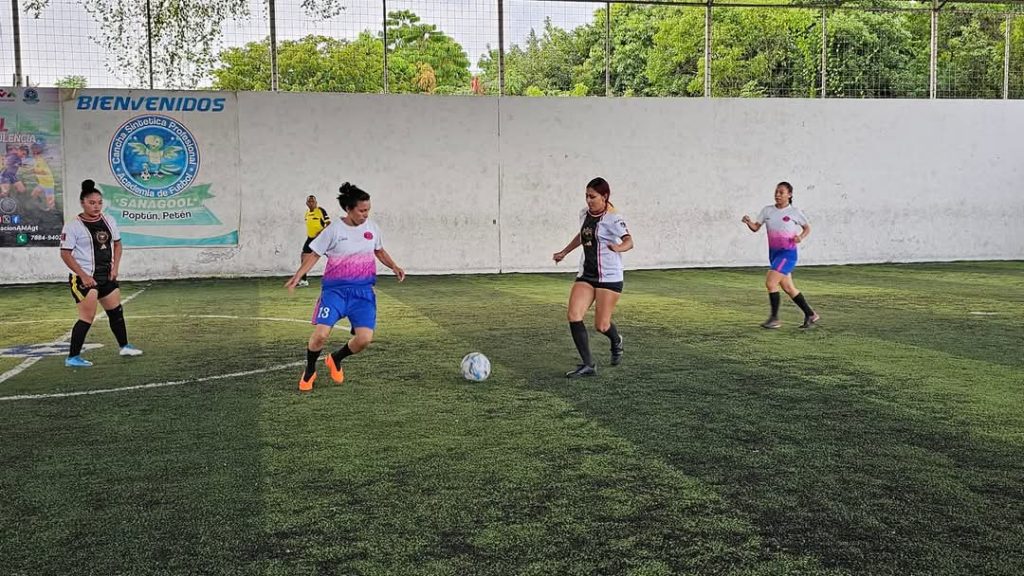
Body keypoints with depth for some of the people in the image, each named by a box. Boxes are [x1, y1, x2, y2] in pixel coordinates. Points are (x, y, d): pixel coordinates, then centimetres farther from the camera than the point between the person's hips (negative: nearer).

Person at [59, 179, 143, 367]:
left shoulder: (108, 222, 6)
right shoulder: (73, 226, -13)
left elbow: (117, 244, 17)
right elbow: (65, 253, -12)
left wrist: (115, 266, 3)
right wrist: (83, 276, -18)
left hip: (106, 276, 7)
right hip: (85, 279, -7)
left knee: (116, 311, 17)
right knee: (87, 318, -10)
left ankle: (124, 346, 35)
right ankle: (72, 357, -2)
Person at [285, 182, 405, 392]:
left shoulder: (372, 227, 3)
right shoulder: (334, 230, -8)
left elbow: (379, 251, 20)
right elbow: (314, 254, 1)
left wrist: (394, 267, 5)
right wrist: (297, 276, -9)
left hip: (363, 290, 3)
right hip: (336, 288, -3)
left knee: (365, 339, -12)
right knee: (321, 334, -17)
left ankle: (335, 360, 20)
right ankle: (309, 372, 13)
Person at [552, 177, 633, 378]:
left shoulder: (613, 218, -13)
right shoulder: (585, 214, 8)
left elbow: (629, 241, -26)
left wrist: (618, 248, -47)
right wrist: (564, 252, 35)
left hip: (609, 277, -6)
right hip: (586, 275, 6)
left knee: (601, 325, -4)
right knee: (574, 316, -11)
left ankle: (616, 341, 35)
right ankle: (588, 365, -2)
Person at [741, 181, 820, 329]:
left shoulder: (794, 212, -5)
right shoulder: (767, 210, 5)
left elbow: (807, 228, 6)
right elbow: (755, 227, 0)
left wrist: (800, 237, -14)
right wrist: (748, 222, -21)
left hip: (788, 253, -6)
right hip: (773, 253, 6)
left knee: (770, 282, -18)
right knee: (788, 288, 11)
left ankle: (774, 318, -6)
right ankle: (811, 315, 25)